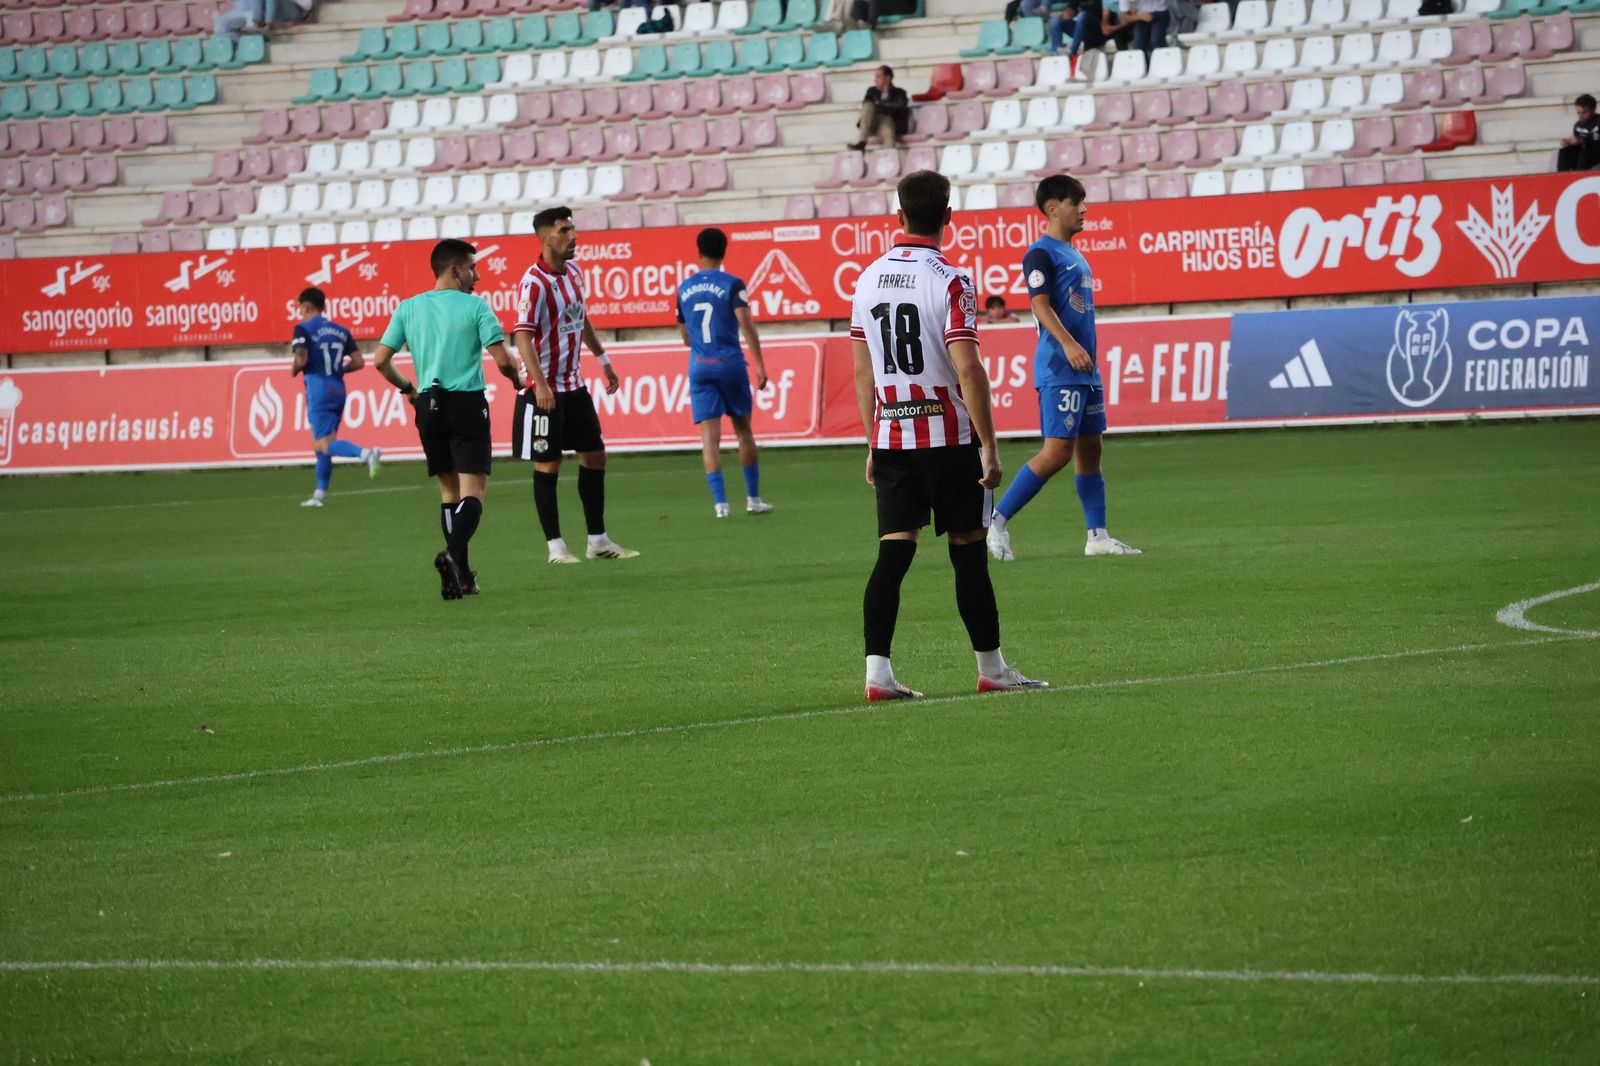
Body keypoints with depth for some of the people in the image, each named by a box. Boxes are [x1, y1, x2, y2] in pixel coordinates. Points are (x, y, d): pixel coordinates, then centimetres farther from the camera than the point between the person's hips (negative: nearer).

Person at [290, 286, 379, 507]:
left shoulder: (303, 329, -5)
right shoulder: (341, 331, 12)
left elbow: (301, 360, -16)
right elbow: (358, 362, 8)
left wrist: (294, 370, 5)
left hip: (317, 389, -7)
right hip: (338, 390, 7)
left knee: (325, 445, -12)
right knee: (320, 443, 16)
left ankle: (365, 453, -37)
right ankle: (320, 494, 17)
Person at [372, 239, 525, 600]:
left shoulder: (408, 308, 6)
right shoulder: (475, 306, -6)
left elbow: (380, 361, 5)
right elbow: (502, 359, -10)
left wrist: (407, 388, 21)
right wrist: (517, 380, 11)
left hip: (428, 406, 5)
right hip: (467, 404, -5)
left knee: (449, 490, 13)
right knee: (473, 491, -6)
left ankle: (461, 576, 9)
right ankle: (454, 554, -30)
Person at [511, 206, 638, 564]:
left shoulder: (574, 274, 7)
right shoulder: (534, 283, -18)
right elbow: (523, 335, -24)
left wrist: (603, 360, 27)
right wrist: (540, 384, -31)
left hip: (574, 384, 8)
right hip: (545, 390, -8)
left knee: (594, 456, 10)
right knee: (547, 465, -2)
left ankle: (598, 540, 19)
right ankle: (555, 547, 4)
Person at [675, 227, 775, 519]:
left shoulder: (684, 289, 8)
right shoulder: (732, 285, -5)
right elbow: (745, 324, -15)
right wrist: (759, 363, -13)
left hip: (699, 366, 2)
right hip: (730, 363, -2)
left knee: (710, 435, -1)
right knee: (743, 429, 12)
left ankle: (720, 502, -11)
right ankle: (753, 499, 14)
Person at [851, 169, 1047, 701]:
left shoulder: (868, 279, 6)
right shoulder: (949, 282, -12)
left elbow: (862, 371, 11)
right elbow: (967, 369, -18)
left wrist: (872, 445, 18)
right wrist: (989, 447, -13)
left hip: (889, 437, 5)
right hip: (947, 437, -5)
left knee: (893, 551, 2)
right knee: (968, 551, 5)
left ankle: (877, 671, -7)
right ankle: (991, 668, 13)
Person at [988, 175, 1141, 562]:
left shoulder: (1075, 256, 20)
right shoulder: (1041, 254, -8)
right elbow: (1041, 306, -18)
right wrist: (1068, 345, -30)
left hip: (1085, 370, 9)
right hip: (1058, 370, -9)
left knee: (1090, 450, 8)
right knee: (1057, 451, -13)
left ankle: (1097, 536, 10)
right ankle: (998, 520, -7)